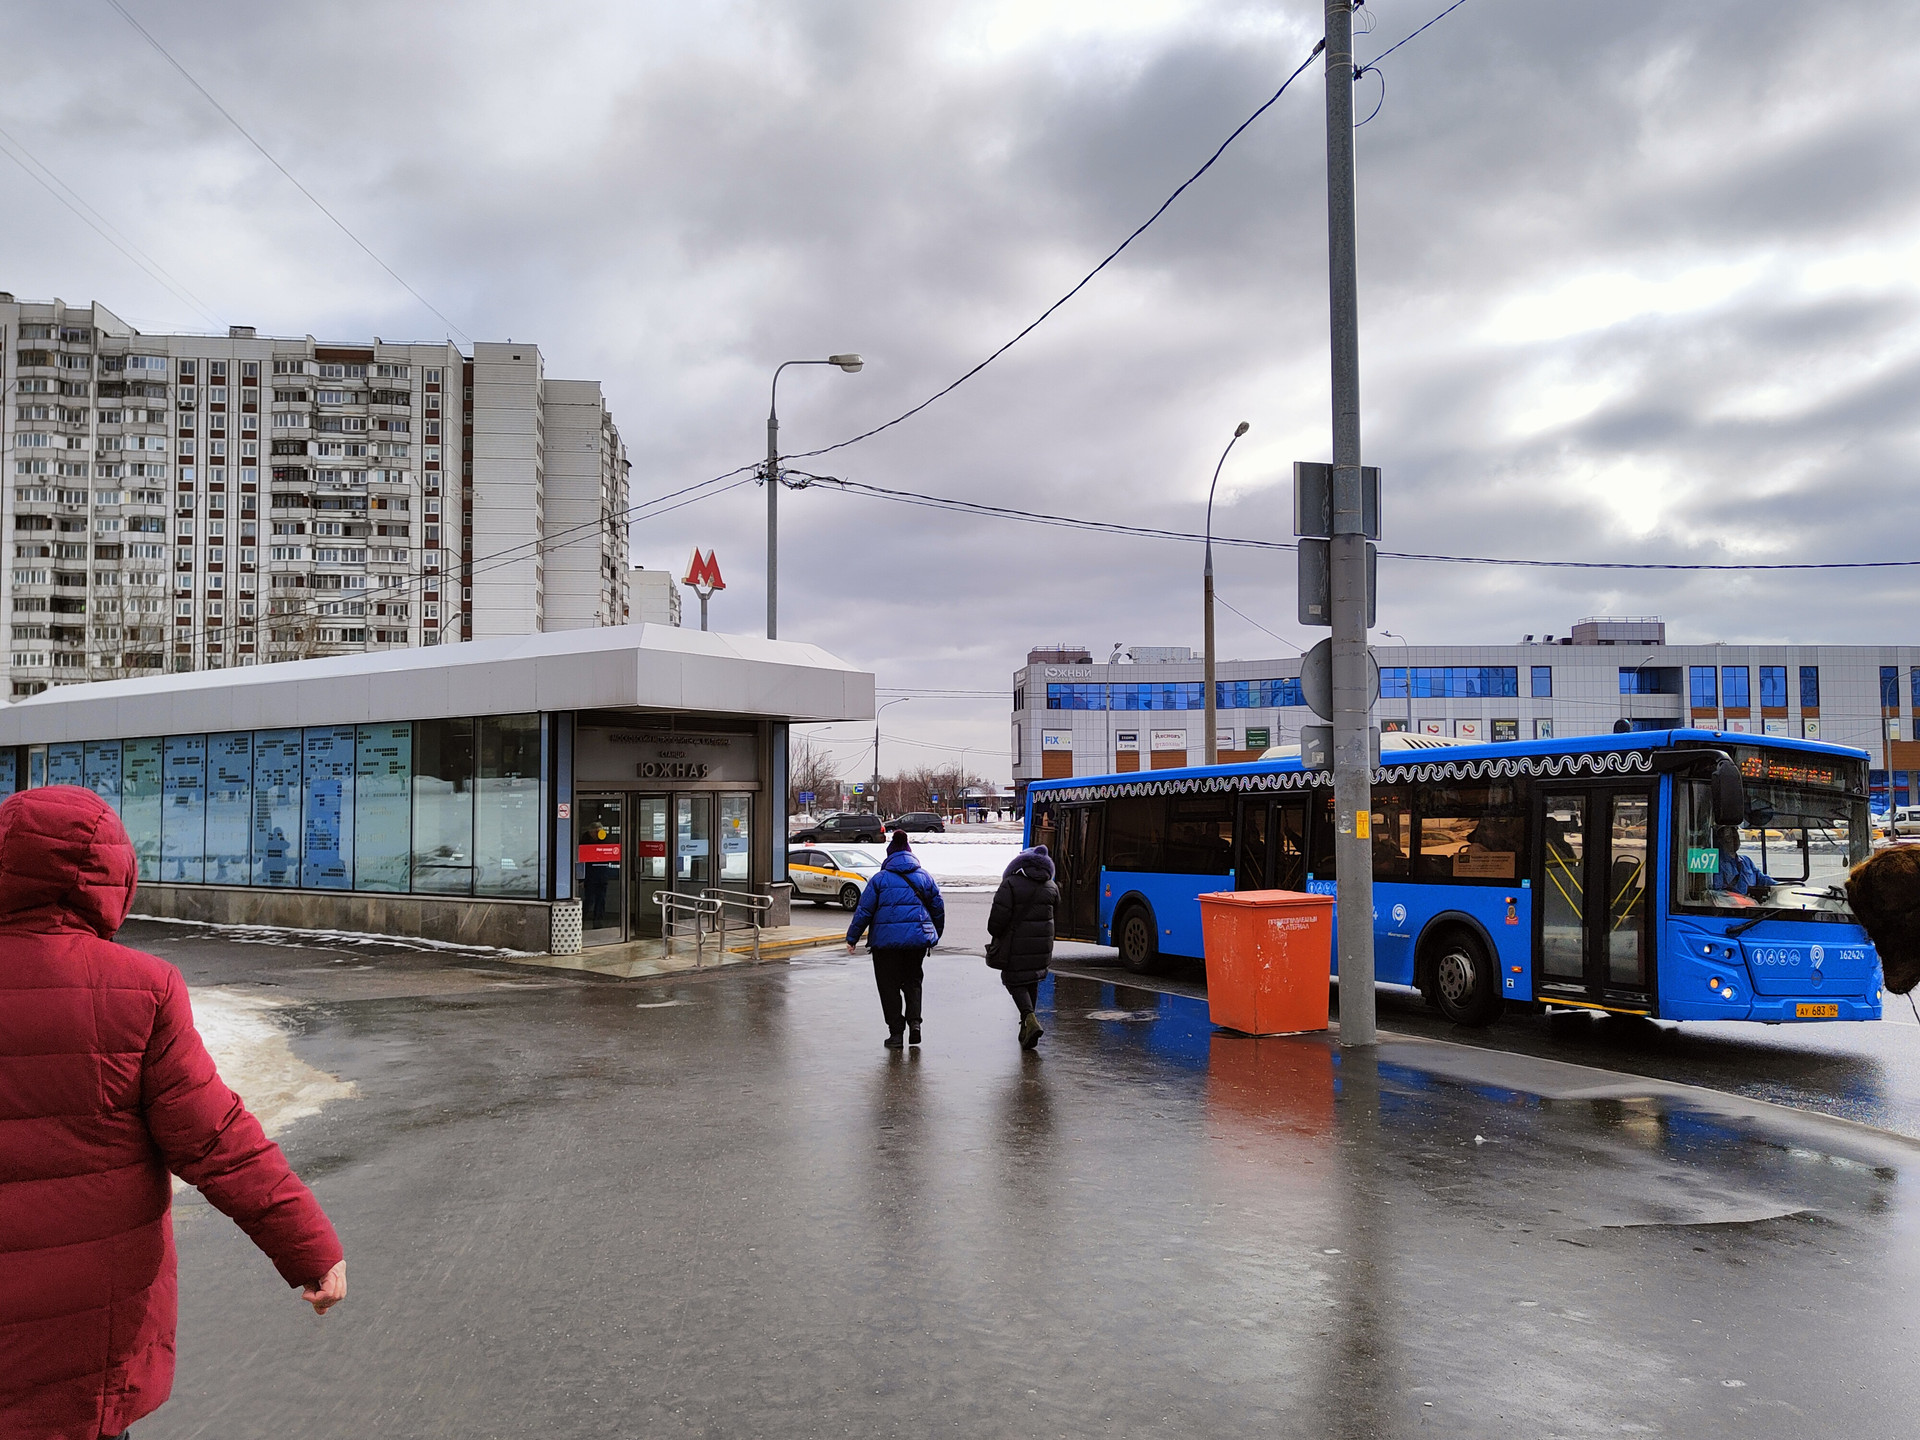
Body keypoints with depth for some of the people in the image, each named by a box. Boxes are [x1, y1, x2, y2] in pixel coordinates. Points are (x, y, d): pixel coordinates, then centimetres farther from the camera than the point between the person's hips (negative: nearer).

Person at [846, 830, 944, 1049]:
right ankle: (914, 1020, -1)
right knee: (912, 981, 18)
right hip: (918, 939, 3)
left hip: (886, 939, -2)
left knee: (889, 984, 7)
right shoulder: (925, 877, 6)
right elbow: (938, 909, 12)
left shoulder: (880, 878, -1)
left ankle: (895, 1031, 6)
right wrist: (935, 935, 27)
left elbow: (864, 910, -2)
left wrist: (852, 937, 7)